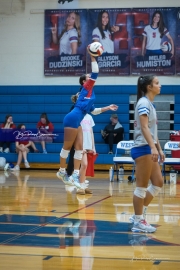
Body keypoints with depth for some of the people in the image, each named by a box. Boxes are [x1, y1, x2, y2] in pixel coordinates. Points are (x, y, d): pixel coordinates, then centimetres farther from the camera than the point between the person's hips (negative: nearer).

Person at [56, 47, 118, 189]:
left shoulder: (89, 93, 23)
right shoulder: (86, 88, -1)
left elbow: (93, 111, 30)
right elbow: (95, 73, -11)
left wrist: (108, 108, 30)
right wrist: (92, 57, -9)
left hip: (77, 121, 9)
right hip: (72, 119, -9)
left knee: (79, 147, 5)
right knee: (67, 146, -1)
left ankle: (75, 175, 3)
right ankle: (62, 172, 10)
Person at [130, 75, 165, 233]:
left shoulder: (150, 104, 17)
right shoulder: (144, 103, -12)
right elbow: (144, 127, -22)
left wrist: (159, 149, 19)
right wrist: (153, 147, -30)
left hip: (149, 149, 10)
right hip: (143, 149, -10)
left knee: (158, 183, 12)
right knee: (142, 186, -4)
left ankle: (139, 215, 18)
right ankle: (138, 222, 3)